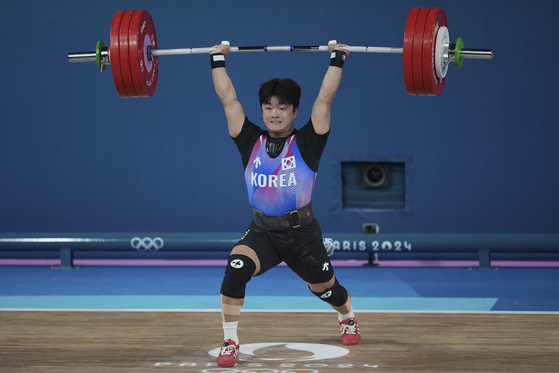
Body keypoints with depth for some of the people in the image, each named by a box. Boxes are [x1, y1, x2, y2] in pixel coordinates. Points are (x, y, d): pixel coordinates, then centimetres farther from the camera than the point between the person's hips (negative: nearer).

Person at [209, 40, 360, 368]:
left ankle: (348, 318, 56)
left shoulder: (307, 143, -7)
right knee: (236, 267, -29)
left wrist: (337, 59, -7)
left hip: (302, 232, 0)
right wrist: (218, 60, 6)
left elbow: (325, 97, -8)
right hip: (262, 231, 1)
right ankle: (230, 343, -21)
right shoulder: (251, 142, -1)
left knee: (325, 289, 19)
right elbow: (228, 98, 3)